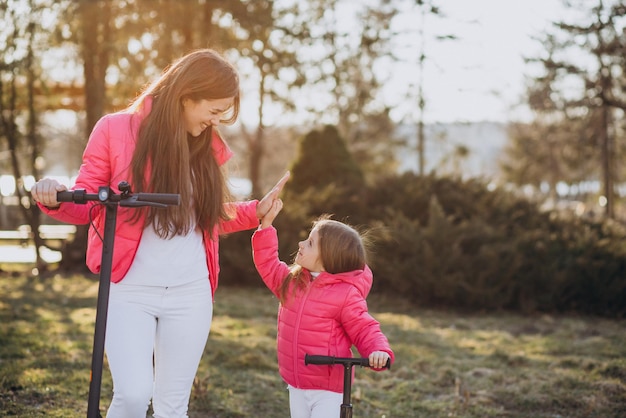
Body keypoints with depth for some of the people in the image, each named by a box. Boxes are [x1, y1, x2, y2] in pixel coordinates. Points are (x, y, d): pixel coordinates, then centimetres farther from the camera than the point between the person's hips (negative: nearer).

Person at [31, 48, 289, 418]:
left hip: (190, 293, 4)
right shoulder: (117, 130, -6)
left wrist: (257, 211, 6)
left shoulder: (207, 145, 7)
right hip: (130, 289, -4)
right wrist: (57, 200, -24)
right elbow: (87, 204, -3)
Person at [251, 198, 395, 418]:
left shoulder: (346, 294, -17)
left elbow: (364, 330, -14)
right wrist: (266, 224, 10)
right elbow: (267, 264, 15)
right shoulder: (293, 281, 3)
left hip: (329, 389, -7)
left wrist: (379, 350, -35)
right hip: (297, 385, 7)